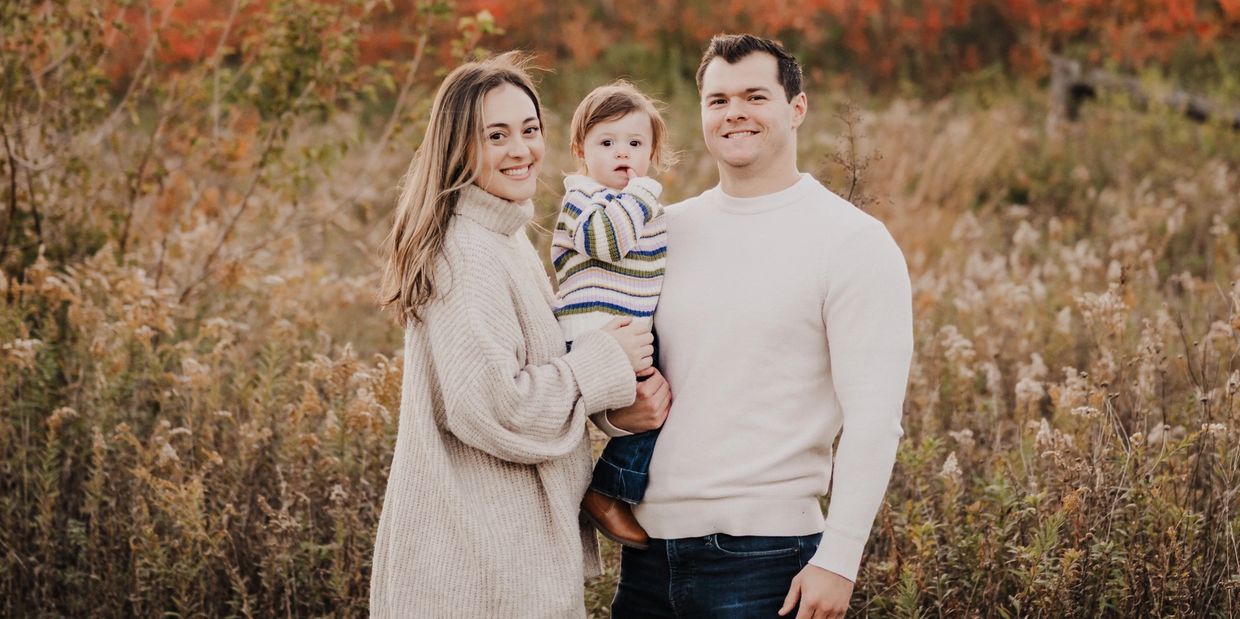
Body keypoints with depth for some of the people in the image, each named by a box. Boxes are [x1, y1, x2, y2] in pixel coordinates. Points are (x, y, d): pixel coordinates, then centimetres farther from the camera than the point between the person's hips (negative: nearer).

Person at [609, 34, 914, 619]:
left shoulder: (852, 242, -6)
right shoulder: (668, 231, 9)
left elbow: (873, 417, -11)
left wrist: (837, 558, -16)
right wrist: (618, 404, -3)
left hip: (762, 552, -5)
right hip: (648, 543, 5)